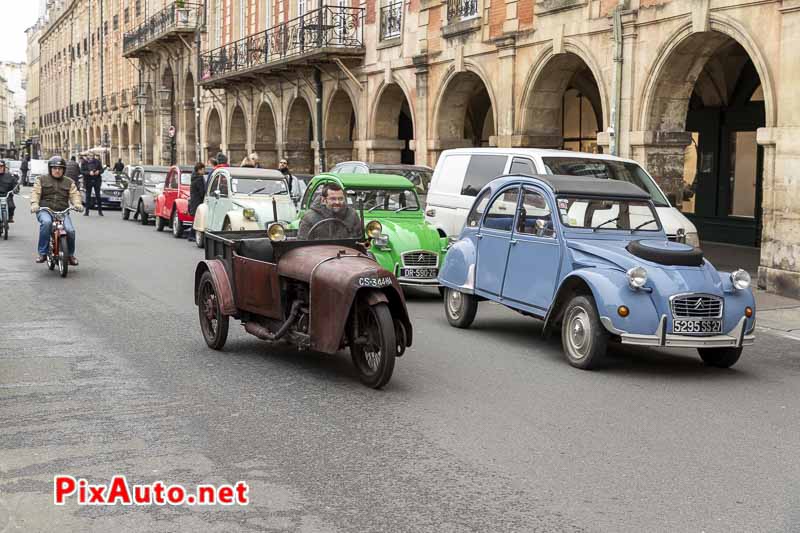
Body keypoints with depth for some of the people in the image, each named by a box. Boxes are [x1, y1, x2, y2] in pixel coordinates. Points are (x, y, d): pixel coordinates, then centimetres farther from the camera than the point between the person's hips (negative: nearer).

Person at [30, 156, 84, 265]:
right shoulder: (42, 180, 14)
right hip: (45, 211, -2)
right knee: (46, 222, -37)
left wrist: (77, 204, -15)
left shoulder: (69, 182, 18)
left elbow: (74, 194, 7)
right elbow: (35, 192, 3)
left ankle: (70, 254, 5)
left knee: (70, 230, -23)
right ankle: (42, 253, -29)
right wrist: (34, 204, -17)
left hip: (62, 212, 2)